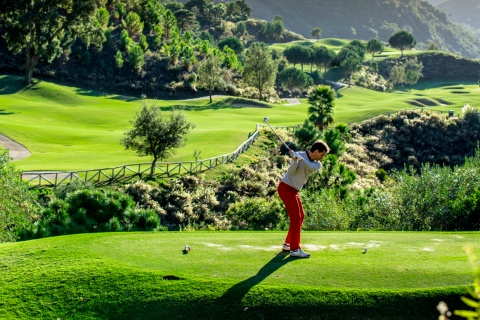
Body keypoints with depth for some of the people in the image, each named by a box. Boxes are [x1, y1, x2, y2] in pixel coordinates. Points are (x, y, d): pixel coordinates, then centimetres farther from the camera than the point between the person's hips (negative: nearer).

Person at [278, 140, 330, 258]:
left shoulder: (317, 164, 3)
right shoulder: (298, 155, -13)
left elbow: (312, 167, -21)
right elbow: (291, 172, -21)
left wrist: (301, 158, -35)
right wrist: (294, 160, -38)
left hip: (293, 191, 8)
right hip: (286, 188, -8)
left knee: (300, 216, 14)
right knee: (296, 217, -12)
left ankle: (288, 244, 23)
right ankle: (295, 249, -12)